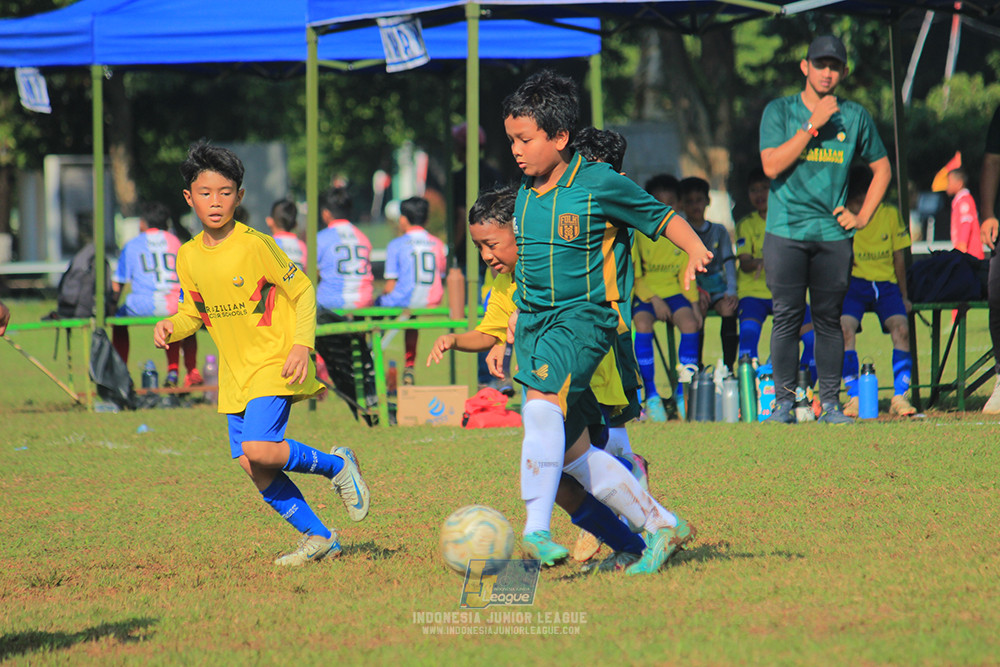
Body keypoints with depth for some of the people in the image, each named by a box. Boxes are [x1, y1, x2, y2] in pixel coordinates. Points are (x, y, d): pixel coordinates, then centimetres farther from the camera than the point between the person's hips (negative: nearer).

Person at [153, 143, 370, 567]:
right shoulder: (189, 257, 4)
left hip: (273, 364, -6)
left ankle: (336, 465, 1)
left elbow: (303, 292, -7)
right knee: (251, 467, 1)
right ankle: (317, 537, 14)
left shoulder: (256, 245, -14)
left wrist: (302, 344, -18)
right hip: (235, 372, 7)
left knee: (257, 449, -24)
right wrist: (172, 326, -4)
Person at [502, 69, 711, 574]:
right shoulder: (525, 193, 11)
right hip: (535, 321, 7)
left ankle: (535, 531, -39)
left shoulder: (599, 184, -8)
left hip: (584, 317, -7)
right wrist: (510, 329, 24)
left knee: (543, 405, -32)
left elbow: (660, 217, 0)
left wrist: (695, 250, -18)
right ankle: (661, 527, 18)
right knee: (572, 453, 5)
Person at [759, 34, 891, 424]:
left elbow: (882, 168, 18)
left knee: (829, 319, 3)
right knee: (787, 317, -4)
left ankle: (830, 403, 8)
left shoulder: (855, 117, 8)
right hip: (786, 231, -1)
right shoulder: (779, 111, 3)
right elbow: (772, 166, -10)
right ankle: (784, 401, 3)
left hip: (834, 233, 2)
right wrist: (812, 125, -14)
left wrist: (863, 217, 7)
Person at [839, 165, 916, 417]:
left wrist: (903, 297, 11)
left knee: (901, 328, -25)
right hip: (853, 283, -1)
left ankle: (900, 396, -21)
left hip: (886, 283, 1)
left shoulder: (890, 214, 1)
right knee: (845, 328, -29)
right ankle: (854, 397, -25)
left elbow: (899, 257, 9)